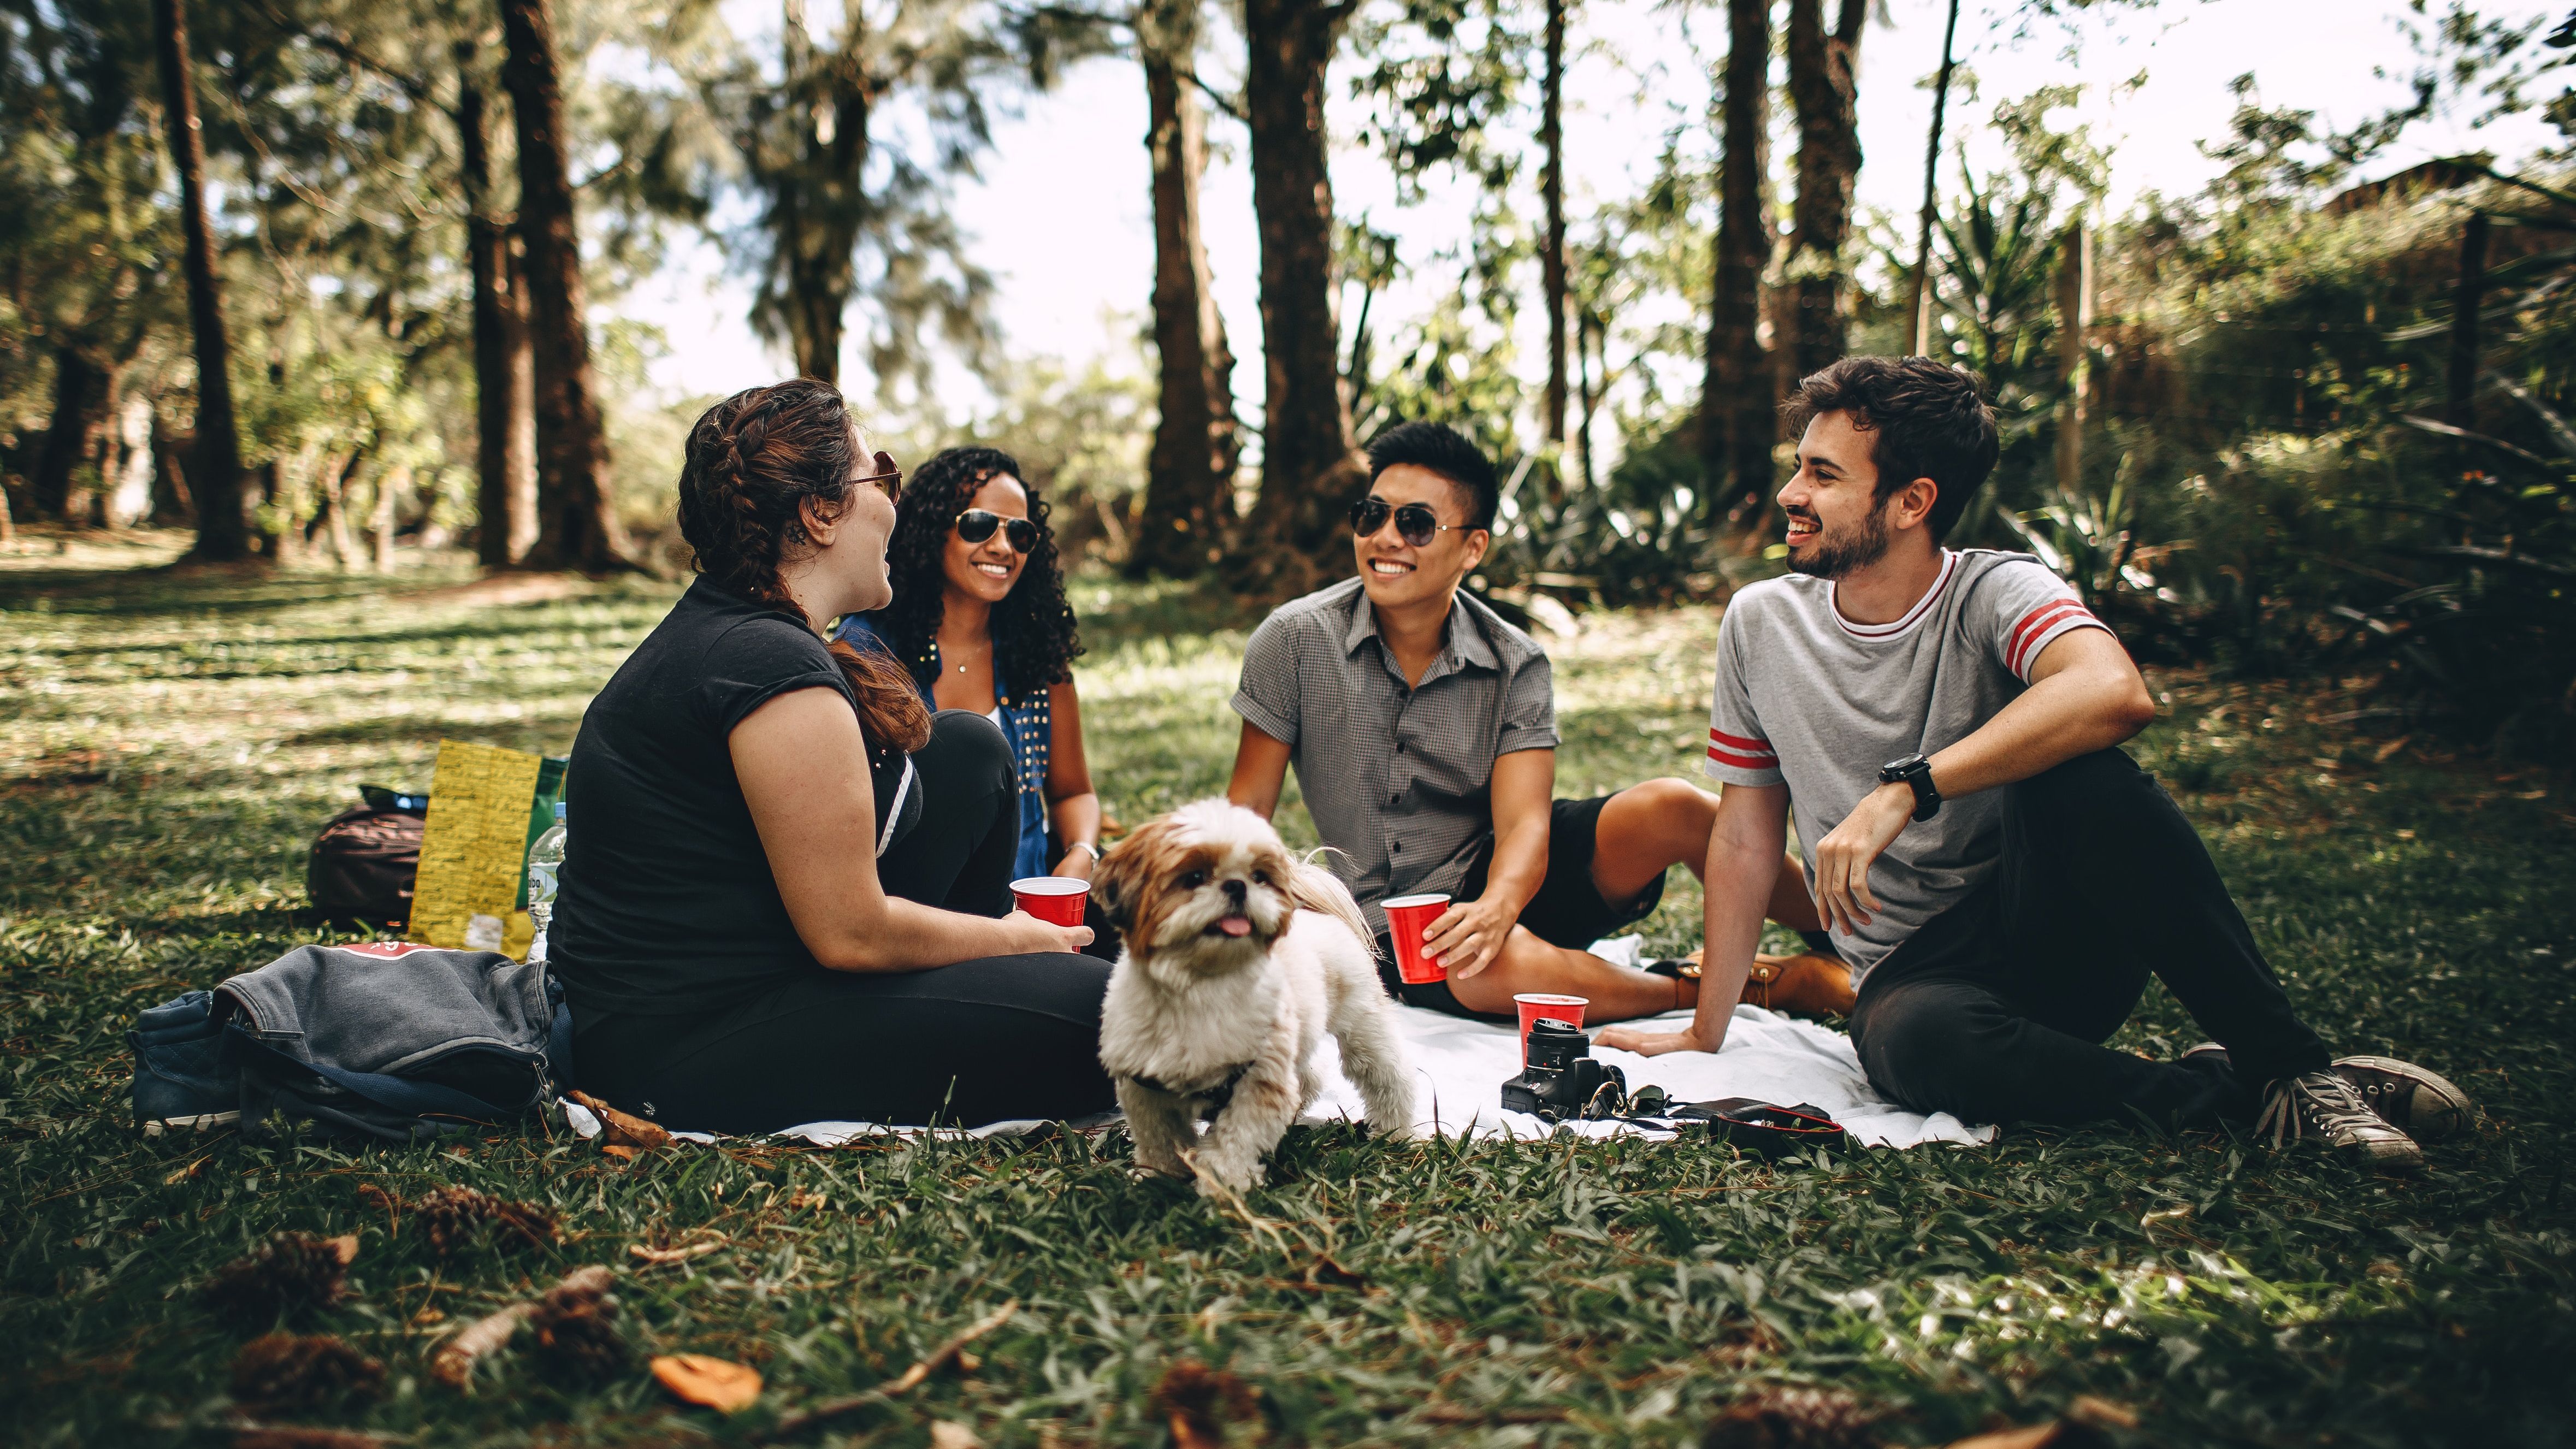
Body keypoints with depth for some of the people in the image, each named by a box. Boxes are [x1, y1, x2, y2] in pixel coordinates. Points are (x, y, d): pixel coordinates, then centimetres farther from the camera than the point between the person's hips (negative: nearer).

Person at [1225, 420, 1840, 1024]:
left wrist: (1497, 906, -38)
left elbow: (1524, 823, -16)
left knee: (1670, 808, -24)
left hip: (1504, 881, 2)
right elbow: (1249, 804, -3)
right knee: (1496, 967, -38)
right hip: (1386, 913, -2)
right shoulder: (1295, 641, -9)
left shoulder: (1515, 666, -6)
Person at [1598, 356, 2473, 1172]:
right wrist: (1705, 1035, 8)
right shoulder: (1761, 624, 3)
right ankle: (2223, 1093, -16)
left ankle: (2287, 1067, -20)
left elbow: (2115, 693, -34)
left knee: (2079, 774, -33)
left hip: (2059, 935, -1)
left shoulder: (1995, 594, -9)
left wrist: (1903, 790, -37)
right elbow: (1743, 841, 8)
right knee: (1916, 1042, -36)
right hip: (1913, 973, 2)